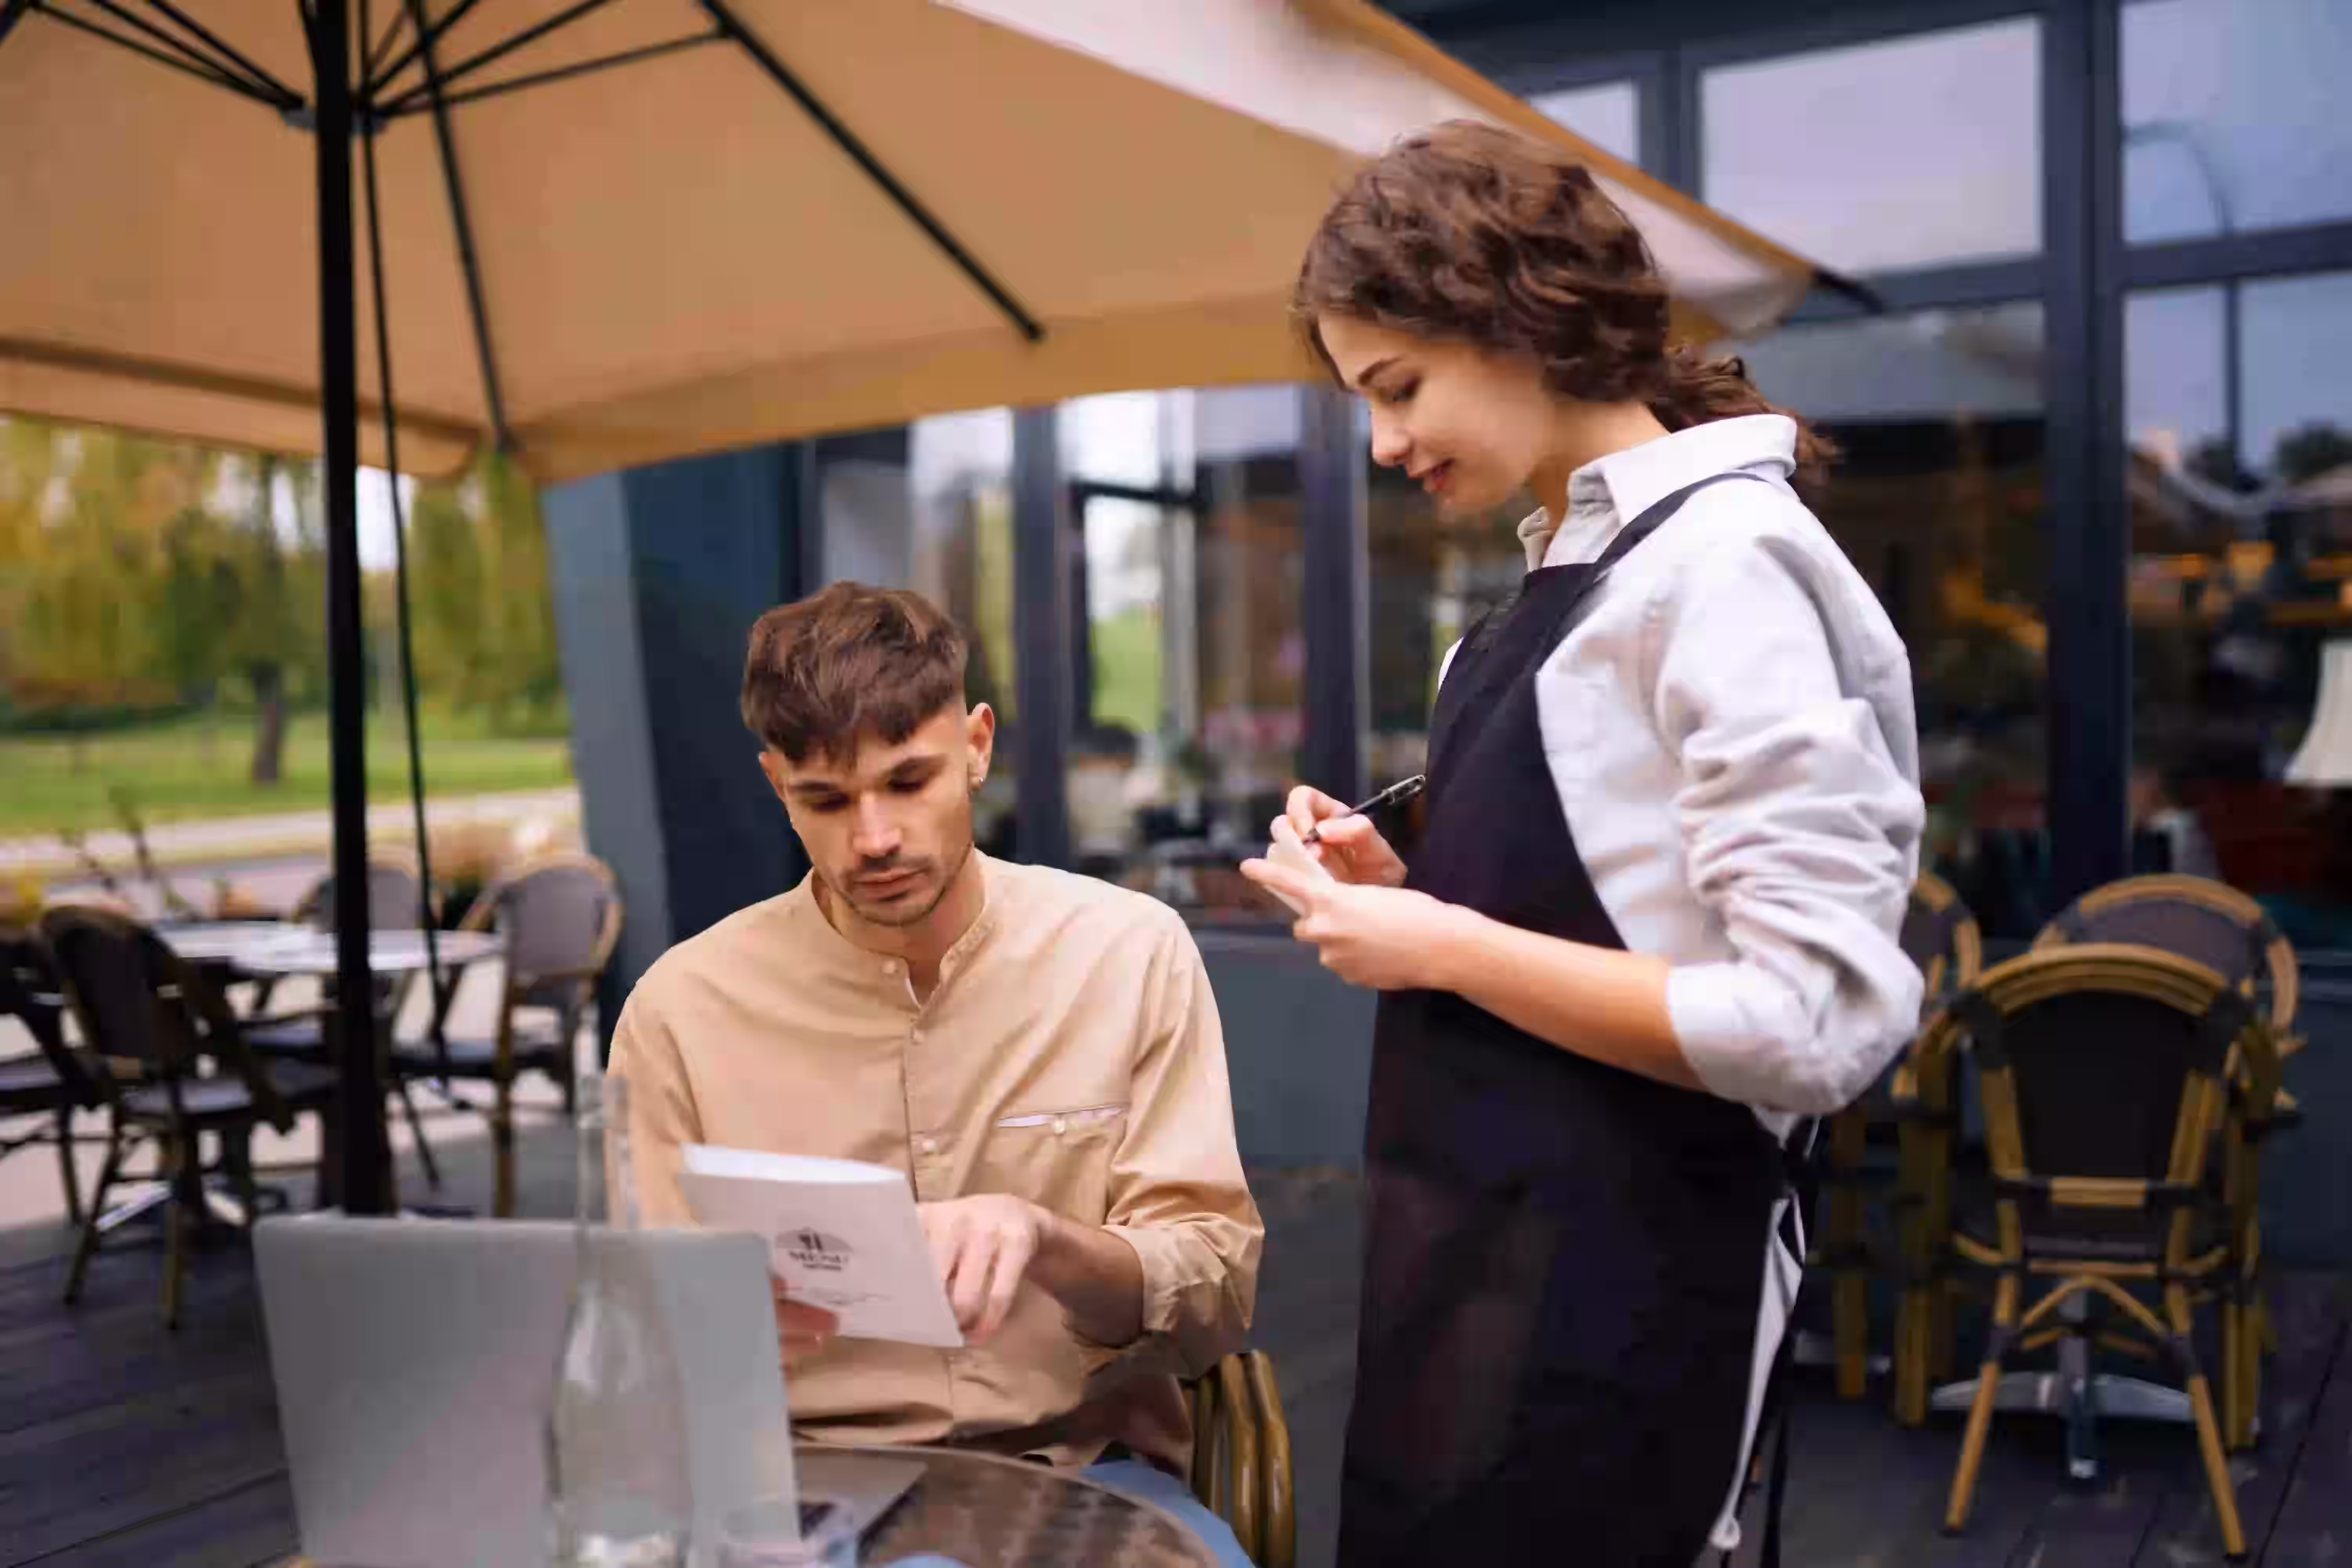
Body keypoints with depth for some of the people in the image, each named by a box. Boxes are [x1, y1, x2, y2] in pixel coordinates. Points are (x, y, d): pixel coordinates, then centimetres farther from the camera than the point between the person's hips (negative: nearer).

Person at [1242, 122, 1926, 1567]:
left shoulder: (1725, 563, -18)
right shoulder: (1577, 570, 9)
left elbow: (1818, 1026, -24)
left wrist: (1445, 949, -18)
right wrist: (1408, 891, 1)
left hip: (1612, 1281, -9)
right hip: (1486, 1243, 9)